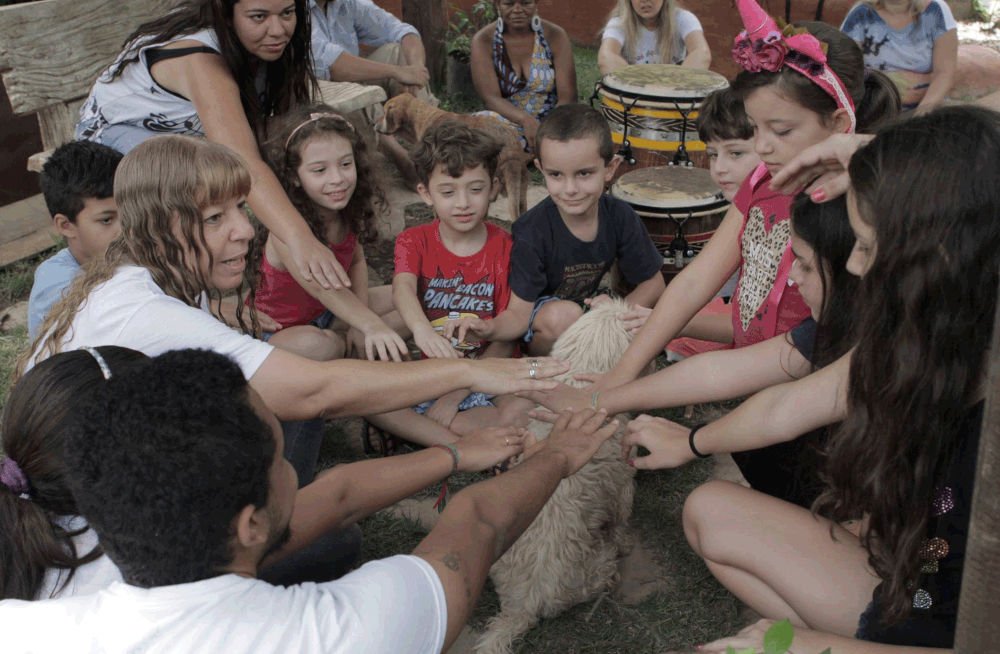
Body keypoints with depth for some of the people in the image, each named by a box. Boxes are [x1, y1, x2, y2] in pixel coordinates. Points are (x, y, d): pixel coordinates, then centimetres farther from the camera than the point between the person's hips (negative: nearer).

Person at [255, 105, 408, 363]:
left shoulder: (348, 212, -10)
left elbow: (356, 261, 3)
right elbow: (323, 288, -44)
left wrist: (360, 319, -12)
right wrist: (372, 325, -57)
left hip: (331, 313, 7)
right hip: (283, 329, -7)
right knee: (316, 346, -41)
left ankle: (348, 344, -10)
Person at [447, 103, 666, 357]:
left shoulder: (619, 216, -16)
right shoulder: (533, 231, -26)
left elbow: (653, 282, -5)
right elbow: (519, 312, -25)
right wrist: (489, 329, -47)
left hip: (588, 309, 5)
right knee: (564, 315, -36)